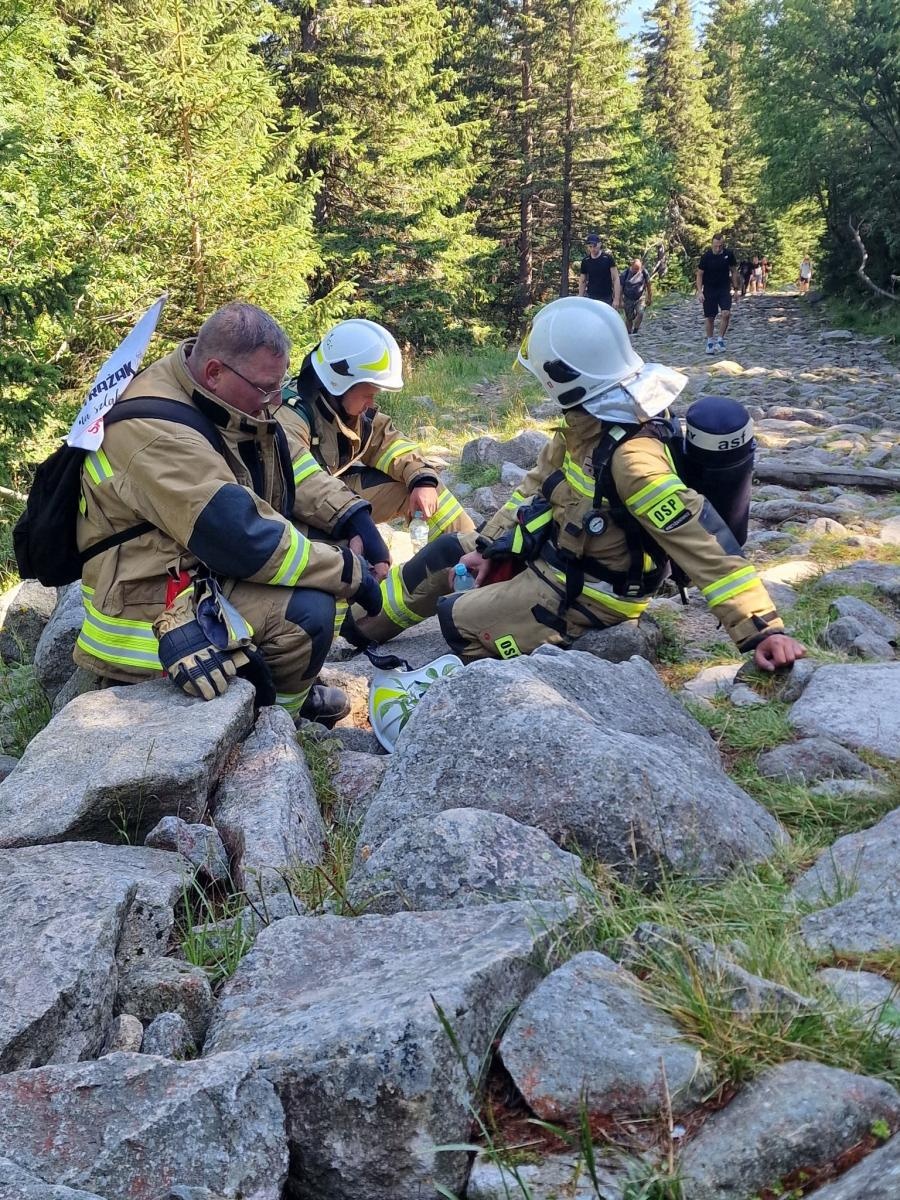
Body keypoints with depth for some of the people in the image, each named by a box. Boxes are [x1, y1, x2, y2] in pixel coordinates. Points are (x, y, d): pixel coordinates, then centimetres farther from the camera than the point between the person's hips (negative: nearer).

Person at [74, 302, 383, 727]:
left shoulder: (213, 393, 0)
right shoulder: (157, 434, -28)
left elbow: (291, 463, 11)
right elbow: (241, 539, -31)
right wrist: (350, 572, -23)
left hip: (197, 565, 10)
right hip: (149, 608, -10)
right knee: (307, 610, -24)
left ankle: (293, 691, 20)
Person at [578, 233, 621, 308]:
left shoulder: (608, 258, -4)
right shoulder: (585, 261, 3)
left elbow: (616, 279, -5)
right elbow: (582, 282, 10)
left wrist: (616, 299, -13)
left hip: (607, 299, -2)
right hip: (591, 298, 2)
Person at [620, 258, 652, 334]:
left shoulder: (644, 273, -6)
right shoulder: (624, 274, -12)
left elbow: (648, 286, 7)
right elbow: (620, 288, -4)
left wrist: (649, 298, 11)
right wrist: (620, 301, -5)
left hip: (640, 298, 0)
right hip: (628, 299, 0)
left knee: (640, 313, -22)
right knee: (629, 318, 3)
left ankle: (635, 330, -9)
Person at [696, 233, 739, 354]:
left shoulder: (728, 254, -6)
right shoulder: (706, 256, -12)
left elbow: (734, 271, 7)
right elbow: (699, 274, -5)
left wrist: (735, 288, 6)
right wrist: (700, 291, -14)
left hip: (724, 289, 1)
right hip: (709, 290, -1)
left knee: (726, 313, -17)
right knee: (710, 318, 5)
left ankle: (720, 339, -3)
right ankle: (710, 341, 23)